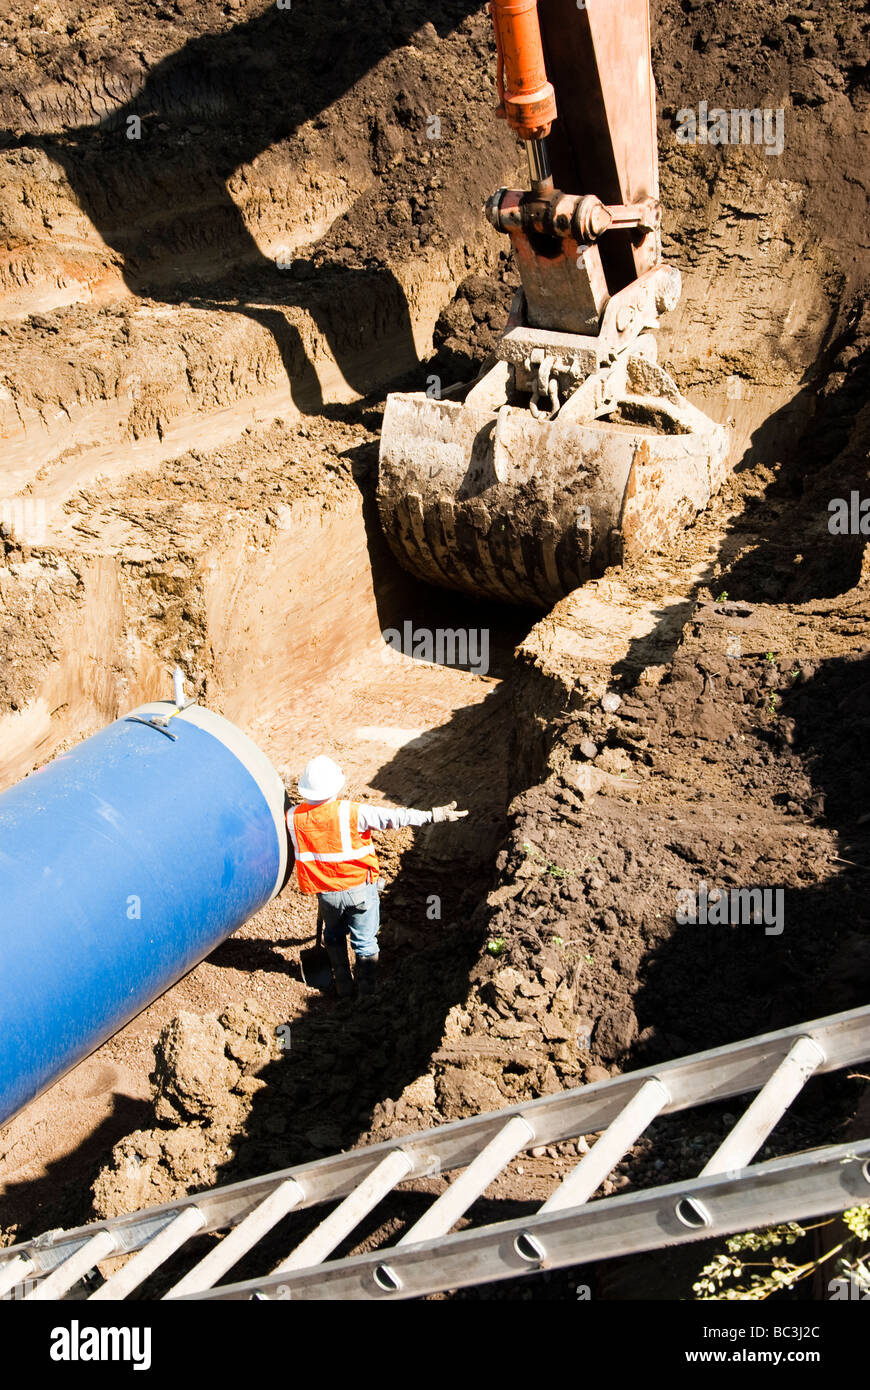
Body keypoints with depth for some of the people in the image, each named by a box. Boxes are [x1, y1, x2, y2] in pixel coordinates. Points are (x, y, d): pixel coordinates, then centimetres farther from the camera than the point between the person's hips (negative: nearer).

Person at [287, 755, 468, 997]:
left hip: (326, 893, 3)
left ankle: (343, 987, 34)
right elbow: (393, 818, -24)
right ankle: (367, 993, 27)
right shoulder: (351, 813, -25)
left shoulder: (292, 817, -13)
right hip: (360, 889, -3)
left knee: (334, 936, 27)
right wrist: (433, 815, -20)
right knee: (365, 942, 15)